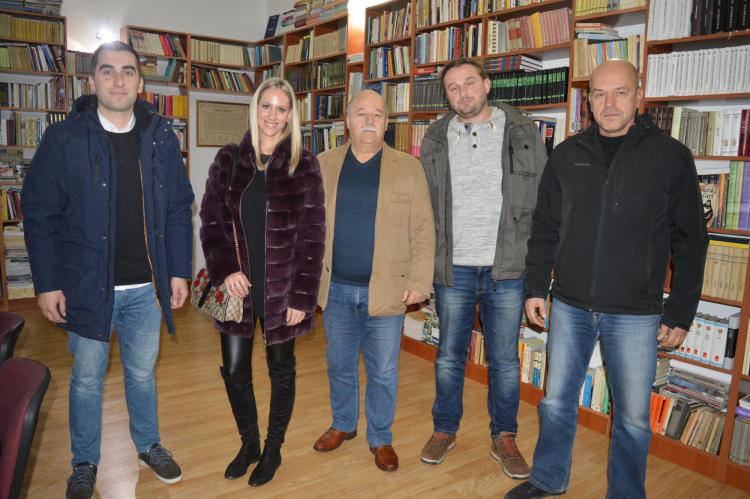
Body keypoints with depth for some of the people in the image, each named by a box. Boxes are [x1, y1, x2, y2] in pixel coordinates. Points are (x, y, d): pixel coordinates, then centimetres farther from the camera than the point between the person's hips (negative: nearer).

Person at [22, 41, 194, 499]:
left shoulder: (162, 139, 1)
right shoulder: (64, 139, -5)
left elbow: (179, 211, 4)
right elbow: (40, 215, -5)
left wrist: (179, 271, 1)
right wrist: (47, 283, -7)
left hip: (146, 288, 2)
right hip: (87, 286, -1)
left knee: (143, 374, 18)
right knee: (87, 380, 14)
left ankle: (149, 446, 39)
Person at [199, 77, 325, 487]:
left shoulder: (303, 165, -5)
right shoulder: (228, 160, 3)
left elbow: (312, 237, -7)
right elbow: (211, 222, 3)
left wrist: (303, 296, -11)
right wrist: (224, 270, -12)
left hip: (282, 289, -2)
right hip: (237, 286, 3)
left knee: (280, 370, 12)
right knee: (234, 370, 11)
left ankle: (273, 449, 34)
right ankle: (249, 444, 36)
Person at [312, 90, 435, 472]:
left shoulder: (408, 168, -1)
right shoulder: (323, 165, 5)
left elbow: (422, 231, -3)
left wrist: (420, 281, -10)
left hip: (385, 290, -2)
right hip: (336, 289, 2)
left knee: (383, 372, 9)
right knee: (340, 364, 18)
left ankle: (380, 438, 30)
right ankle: (343, 424, 40)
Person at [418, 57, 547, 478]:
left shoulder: (524, 133, 1)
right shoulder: (435, 140, 5)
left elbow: (543, 202, 1)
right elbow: (424, 206, 8)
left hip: (508, 269, -1)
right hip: (452, 268, 2)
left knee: (505, 359, 10)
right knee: (449, 355, 12)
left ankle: (504, 437, 29)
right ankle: (445, 430, 31)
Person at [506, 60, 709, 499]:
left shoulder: (671, 156, -4)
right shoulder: (568, 155, 3)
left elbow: (691, 241, -1)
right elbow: (545, 228, 8)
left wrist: (681, 313, -3)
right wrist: (537, 288, 4)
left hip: (635, 314, -2)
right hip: (570, 307, 3)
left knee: (633, 417, 11)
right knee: (557, 401, 15)